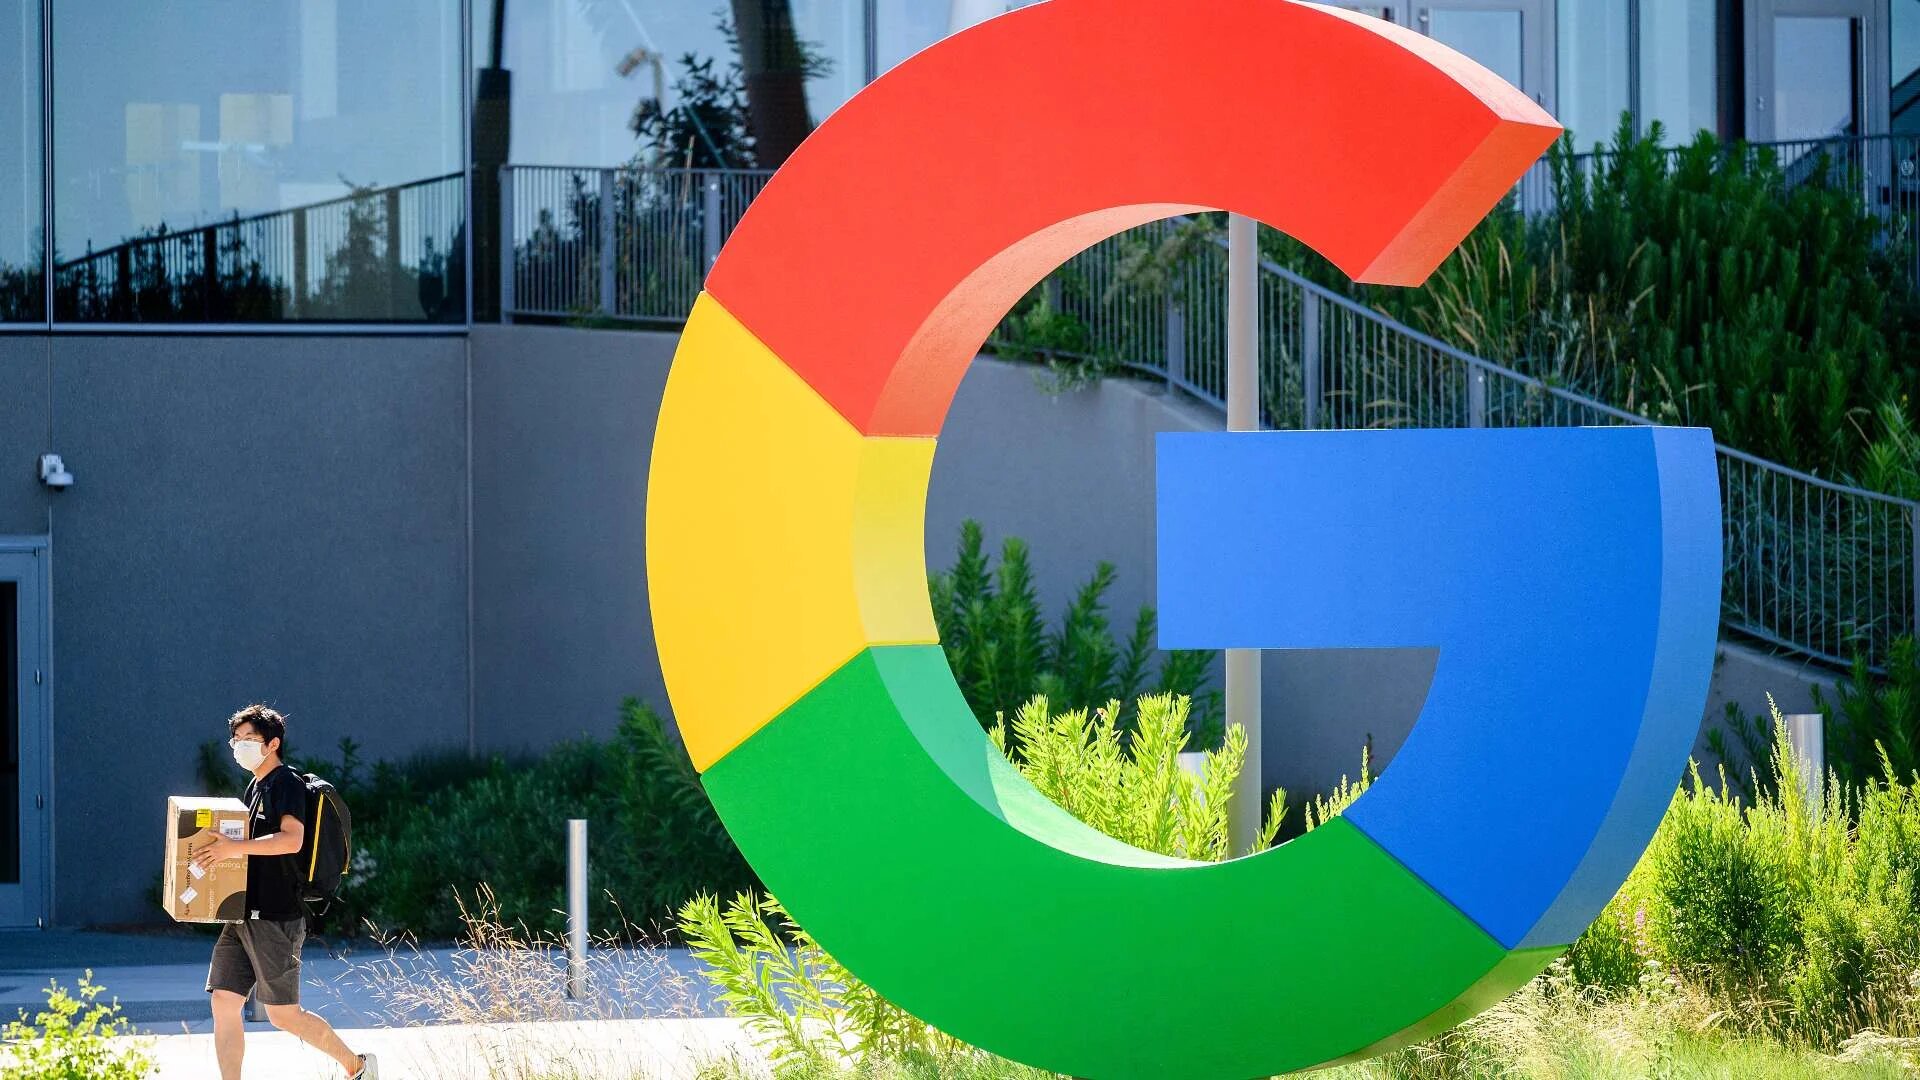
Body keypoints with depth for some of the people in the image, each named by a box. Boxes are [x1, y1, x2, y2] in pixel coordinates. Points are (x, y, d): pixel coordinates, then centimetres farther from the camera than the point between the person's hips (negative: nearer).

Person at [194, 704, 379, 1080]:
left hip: (276, 918, -9)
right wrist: (219, 849, 13)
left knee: (284, 1014, -4)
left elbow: (291, 839, -25)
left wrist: (235, 848, -31)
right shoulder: (255, 788, 18)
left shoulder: (288, 784, -10)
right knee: (224, 1002, 0)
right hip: (245, 916, 9)